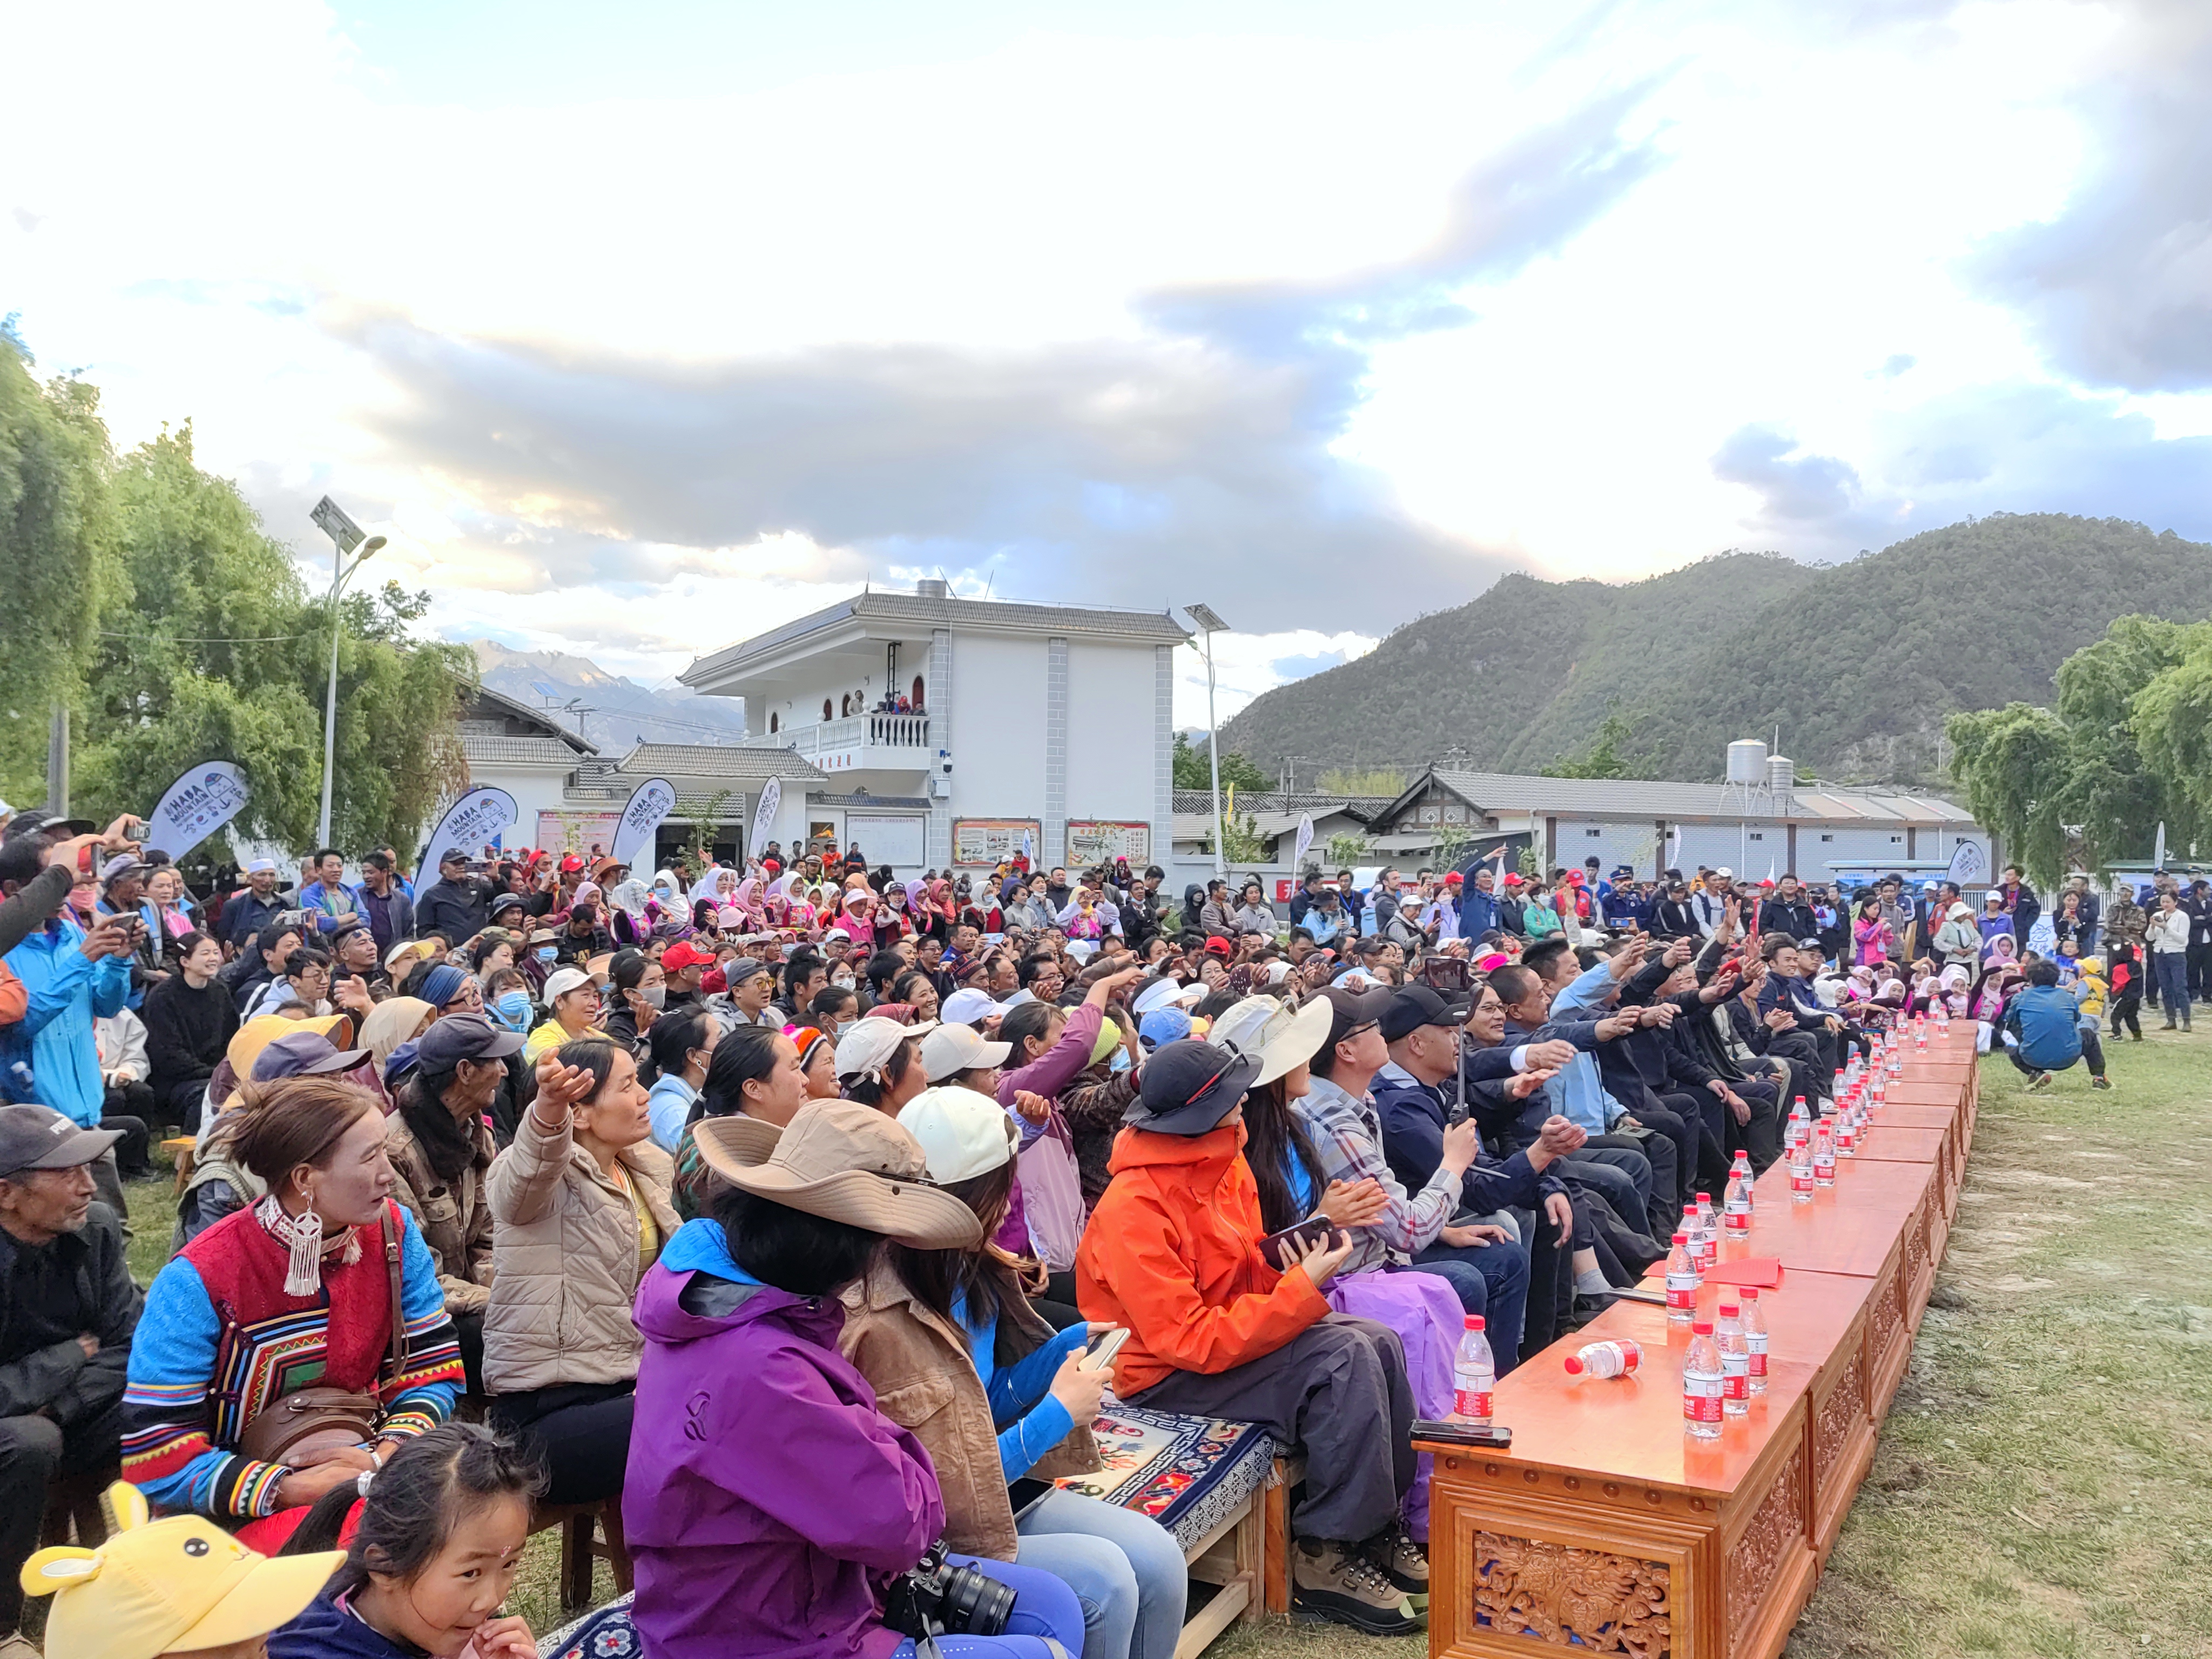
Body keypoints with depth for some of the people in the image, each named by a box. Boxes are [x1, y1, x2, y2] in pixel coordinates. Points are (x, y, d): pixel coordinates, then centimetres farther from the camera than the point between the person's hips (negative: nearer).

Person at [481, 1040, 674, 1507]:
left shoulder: (649, 1168, 9)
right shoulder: (544, 1177, -13)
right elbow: (530, 1168, -39)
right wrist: (548, 1114, -60)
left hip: (625, 1384, 7)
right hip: (544, 1412, -7)